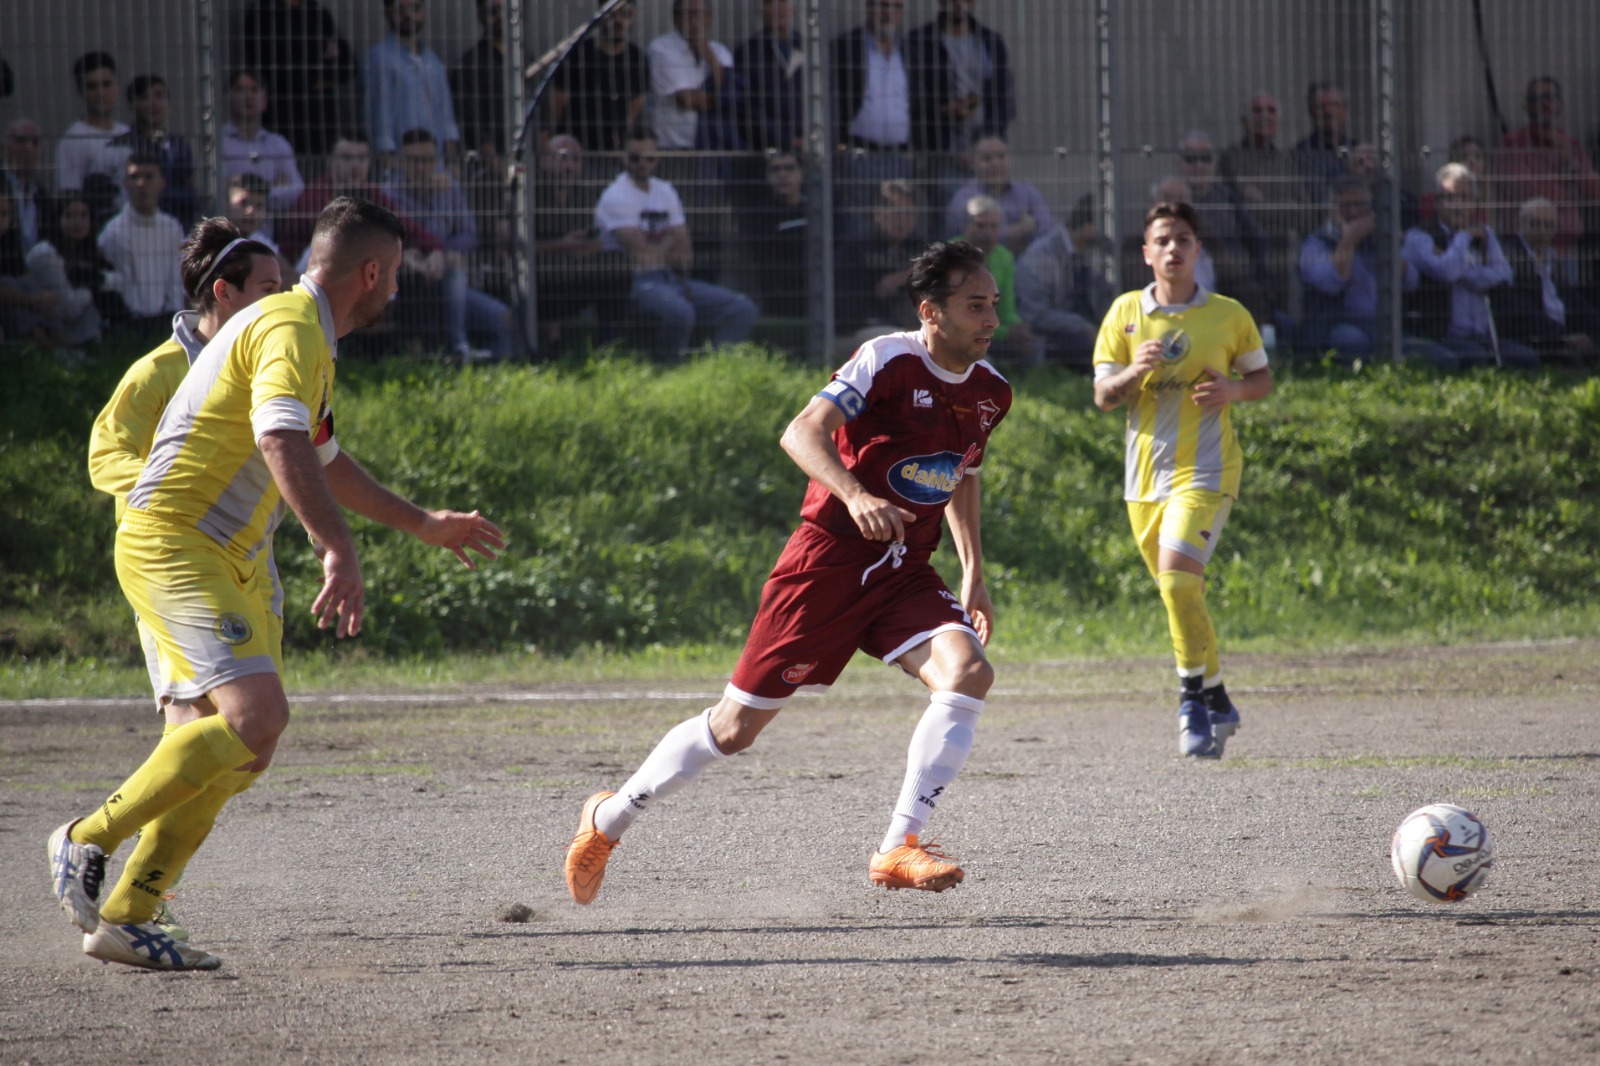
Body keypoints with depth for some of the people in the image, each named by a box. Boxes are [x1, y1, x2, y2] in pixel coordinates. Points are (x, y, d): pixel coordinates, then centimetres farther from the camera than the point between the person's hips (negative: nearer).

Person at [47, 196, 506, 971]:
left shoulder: (310, 337, 22)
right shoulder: (290, 328, -11)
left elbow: (322, 458, 37)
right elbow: (283, 443, -28)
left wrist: (423, 525, 44)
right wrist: (339, 551, -39)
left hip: (223, 560, 10)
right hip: (172, 546, -10)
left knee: (242, 745, 3)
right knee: (255, 714, -24)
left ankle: (126, 917, 5)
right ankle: (88, 842, -14)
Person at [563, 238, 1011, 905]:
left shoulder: (990, 392, 7)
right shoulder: (888, 361, -15)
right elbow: (802, 433, -26)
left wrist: (974, 575, 19)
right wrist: (855, 495, -43)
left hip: (905, 573, 6)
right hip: (829, 559, -6)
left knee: (967, 672, -23)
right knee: (738, 724, 0)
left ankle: (898, 849, -20)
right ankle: (608, 819, 21)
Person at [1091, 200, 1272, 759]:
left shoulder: (1229, 315, -1)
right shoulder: (1125, 313, 4)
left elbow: (1262, 377, 11)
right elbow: (1102, 395, 4)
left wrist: (1233, 389, -11)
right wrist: (1136, 371, -16)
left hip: (1205, 470, -4)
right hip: (1144, 475, 4)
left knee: (1177, 576, -23)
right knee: (1181, 591, 11)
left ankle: (1194, 698, -11)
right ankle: (1217, 703, 28)